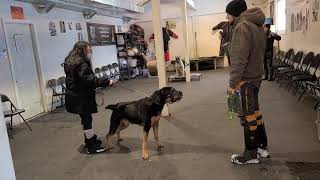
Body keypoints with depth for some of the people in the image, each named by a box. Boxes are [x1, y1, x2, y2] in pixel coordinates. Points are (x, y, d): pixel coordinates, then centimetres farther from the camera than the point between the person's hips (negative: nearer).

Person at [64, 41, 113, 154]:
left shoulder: (70, 62, 12)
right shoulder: (82, 63, -20)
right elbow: (89, 79, -27)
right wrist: (106, 82, -24)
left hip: (74, 95, 10)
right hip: (81, 97, -10)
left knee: (85, 119, 19)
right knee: (87, 119, -1)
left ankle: (90, 139, 33)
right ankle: (91, 147, 9)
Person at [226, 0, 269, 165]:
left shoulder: (242, 26, -16)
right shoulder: (257, 25, 13)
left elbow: (239, 59, -22)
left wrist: (233, 83, -18)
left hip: (246, 78, -9)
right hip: (256, 75, 10)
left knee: (248, 116, 1)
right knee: (254, 112, 19)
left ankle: (251, 154, 13)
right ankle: (262, 147, 31)